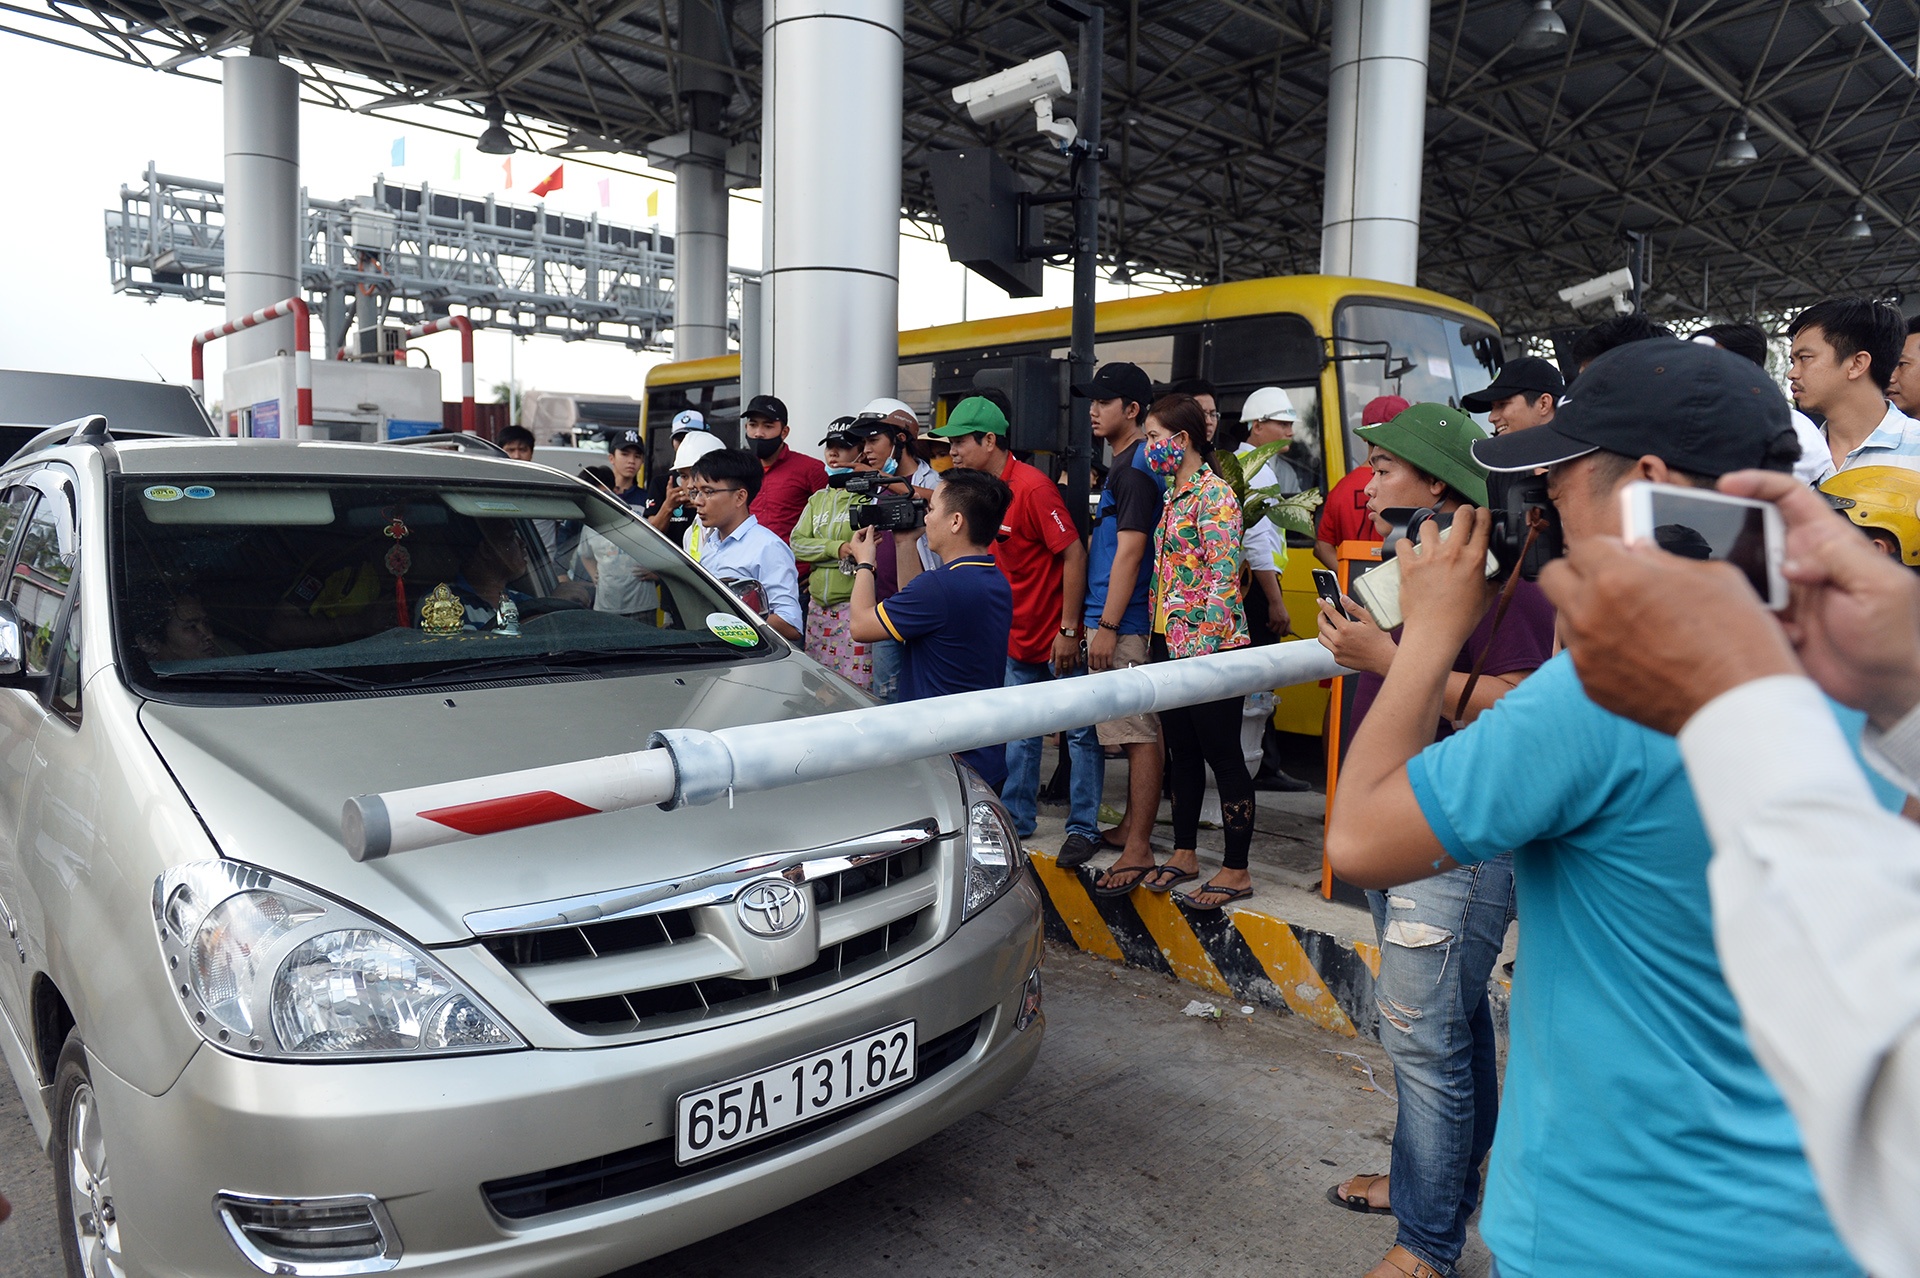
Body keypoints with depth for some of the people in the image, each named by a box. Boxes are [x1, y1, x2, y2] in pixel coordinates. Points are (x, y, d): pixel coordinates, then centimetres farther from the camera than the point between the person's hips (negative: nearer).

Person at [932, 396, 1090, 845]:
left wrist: (1068, 630, -21)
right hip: (1017, 636, 8)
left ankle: (1083, 826, 10)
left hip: (1057, 637, -8)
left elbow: (1074, 555, -20)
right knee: (1019, 732, 14)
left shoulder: (1033, 487, -18)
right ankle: (1017, 819, 24)